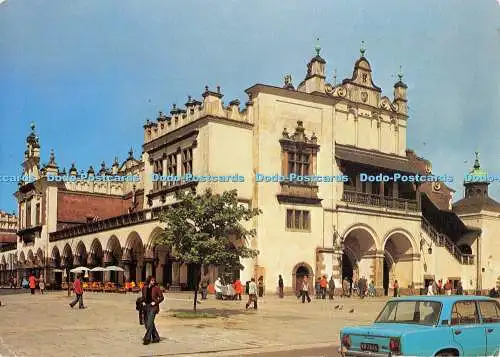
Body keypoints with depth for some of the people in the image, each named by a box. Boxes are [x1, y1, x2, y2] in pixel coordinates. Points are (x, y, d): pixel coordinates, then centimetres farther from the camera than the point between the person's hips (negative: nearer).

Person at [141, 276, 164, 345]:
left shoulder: (156, 288, -3)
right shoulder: (144, 288, 9)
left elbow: (161, 297, 0)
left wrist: (155, 302, -11)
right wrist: (143, 302, 5)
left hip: (153, 307, -5)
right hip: (146, 306, 6)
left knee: (149, 323, -14)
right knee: (146, 323, 8)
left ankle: (147, 338, -13)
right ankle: (156, 338, 18)